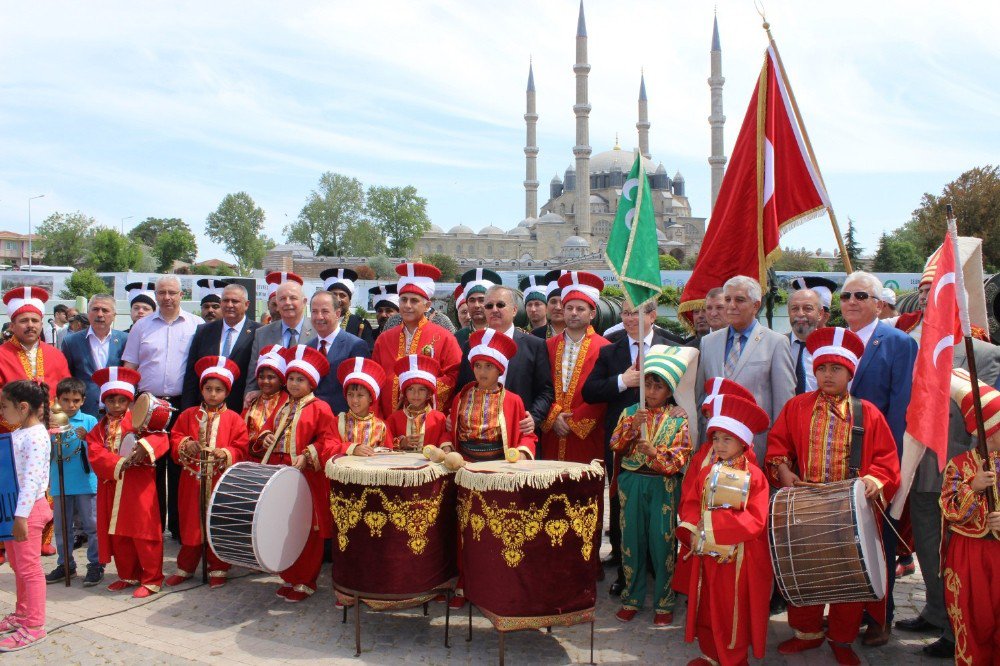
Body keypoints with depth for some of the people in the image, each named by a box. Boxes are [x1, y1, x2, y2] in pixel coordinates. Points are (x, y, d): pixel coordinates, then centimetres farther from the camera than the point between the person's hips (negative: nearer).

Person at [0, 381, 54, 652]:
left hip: (28, 509, -9)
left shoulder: (35, 436, -18)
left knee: (29, 567, -2)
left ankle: (34, 626, 7)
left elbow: (32, 479, -23)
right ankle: (22, 613, 33)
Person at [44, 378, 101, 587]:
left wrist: (87, 438, -24)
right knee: (61, 527, 15)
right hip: (60, 484, 3)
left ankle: (95, 565, 11)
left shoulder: (89, 421, -4)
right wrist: (50, 434, -17)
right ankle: (65, 564, 29)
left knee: (92, 526, 2)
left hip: (86, 483, -3)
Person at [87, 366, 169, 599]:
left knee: (143, 532, -3)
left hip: (139, 488, -5)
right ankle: (128, 576, 28)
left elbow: (161, 439, -14)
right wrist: (119, 464, -21)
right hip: (111, 488, 5)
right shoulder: (99, 429, 12)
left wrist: (145, 446, -35)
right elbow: (95, 456, -4)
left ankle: (152, 580, 6)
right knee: (117, 535, 13)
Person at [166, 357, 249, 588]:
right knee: (191, 523, 10)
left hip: (221, 482, -2)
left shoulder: (233, 419, -1)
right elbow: (174, 439, 6)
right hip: (192, 481, 2)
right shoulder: (188, 415, 7)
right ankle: (185, 567, 25)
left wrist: (225, 454, -22)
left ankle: (217, 569, 17)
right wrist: (185, 445, -14)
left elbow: (241, 449, -5)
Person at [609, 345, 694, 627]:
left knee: (662, 542, 1)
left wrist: (654, 452, -24)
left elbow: (679, 458, -8)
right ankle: (631, 598, 22)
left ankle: (663, 603, 15)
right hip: (632, 481, 2)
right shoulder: (631, 412, 6)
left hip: (663, 485, -2)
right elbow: (615, 444, -3)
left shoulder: (678, 420, -1)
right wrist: (632, 426, -18)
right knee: (632, 539, 9)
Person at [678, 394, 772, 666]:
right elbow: (689, 503, 0)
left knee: (735, 611, 9)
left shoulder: (753, 476, -13)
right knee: (706, 608, 16)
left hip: (739, 557, -4)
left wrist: (711, 522, -23)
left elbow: (755, 520, -19)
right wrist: (694, 530, -18)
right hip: (706, 553, 4)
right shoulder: (704, 469, 0)